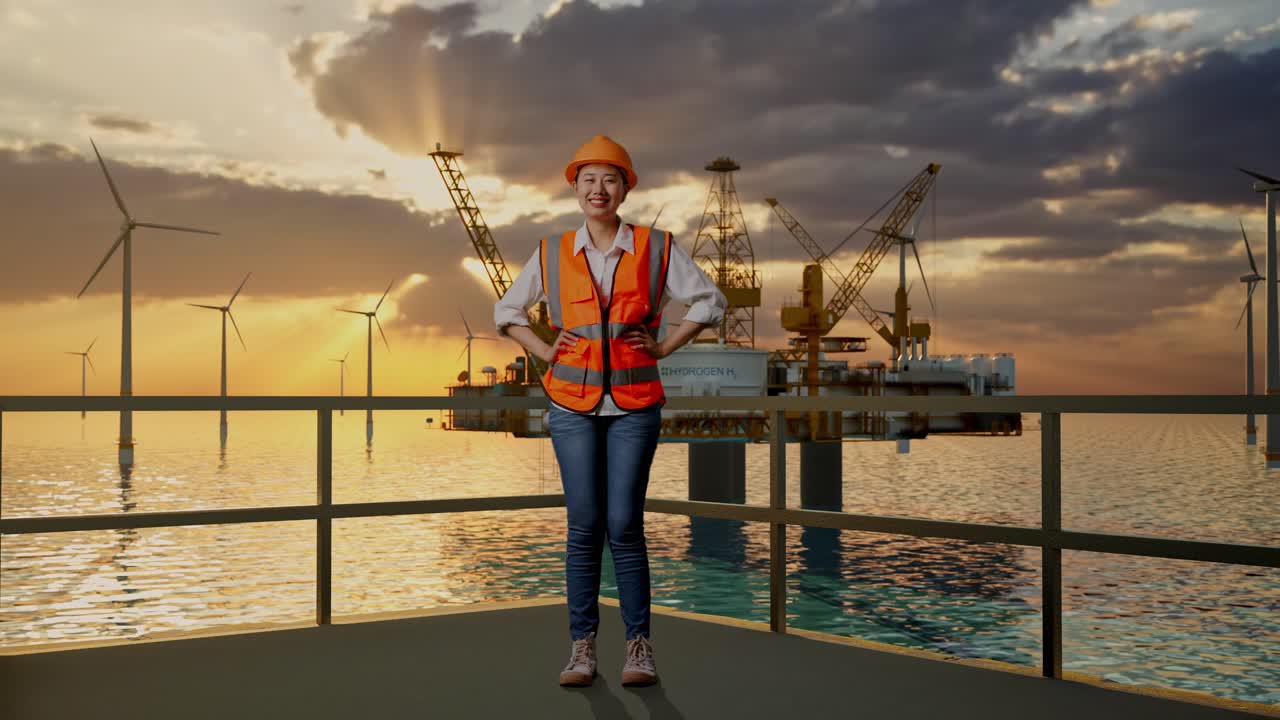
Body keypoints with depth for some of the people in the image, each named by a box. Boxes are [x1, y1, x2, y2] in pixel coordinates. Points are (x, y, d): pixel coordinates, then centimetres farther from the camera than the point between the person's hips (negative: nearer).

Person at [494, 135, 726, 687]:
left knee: (624, 525, -5)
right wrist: (546, 353, 6)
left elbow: (710, 301, 11)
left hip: (634, 404, -1)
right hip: (573, 403, 1)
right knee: (583, 525, -1)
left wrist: (663, 348, 2)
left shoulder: (656, 248, 2)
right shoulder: (551, 253, 6)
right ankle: (582, 646, 8)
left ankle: (639, 644, 7)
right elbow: (507, 312, 19)